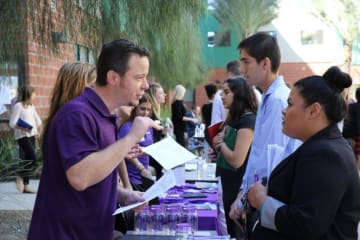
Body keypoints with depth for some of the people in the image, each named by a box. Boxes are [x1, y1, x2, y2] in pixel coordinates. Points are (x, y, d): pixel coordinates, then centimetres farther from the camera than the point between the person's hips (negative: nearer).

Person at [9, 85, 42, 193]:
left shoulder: (32, 106, 15)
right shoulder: (18, 106, -9)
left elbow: (38, 120, 23)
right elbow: (12, 123, -14)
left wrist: (38, 130, 8)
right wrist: (22, 128, -27)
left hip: (31, 135, 8)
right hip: (22, 136, -8)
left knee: (28, 160, 7)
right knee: (33, 159, -15)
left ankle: (25, 185, 12)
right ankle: (20, 178, 3)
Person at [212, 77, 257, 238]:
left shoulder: (248, 120, -19)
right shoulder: (234, 118, 10)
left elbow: (237, 160, -25)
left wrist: (221, 143, -9)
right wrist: (219, 150, -3)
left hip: (239, 184, -9)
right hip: (229, 181, 9)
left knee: (236, 230, 3)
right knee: (230, 227, 18)